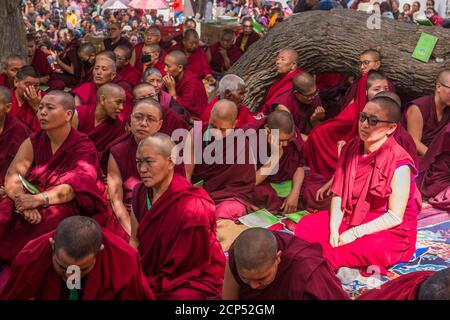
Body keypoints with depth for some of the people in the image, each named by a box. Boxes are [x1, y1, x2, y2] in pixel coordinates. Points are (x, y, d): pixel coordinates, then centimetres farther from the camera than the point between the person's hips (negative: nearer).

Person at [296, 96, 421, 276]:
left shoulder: (399, 165, -20)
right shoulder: (351, 148, -1)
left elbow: (395, 217, -18)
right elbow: (338, 193, -1)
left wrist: (354, 233, -21)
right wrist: (334, 229, -16)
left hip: (388, 230, -6)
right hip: (350, 218, 7)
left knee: (369, 249, -37)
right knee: (306, 226, -12)